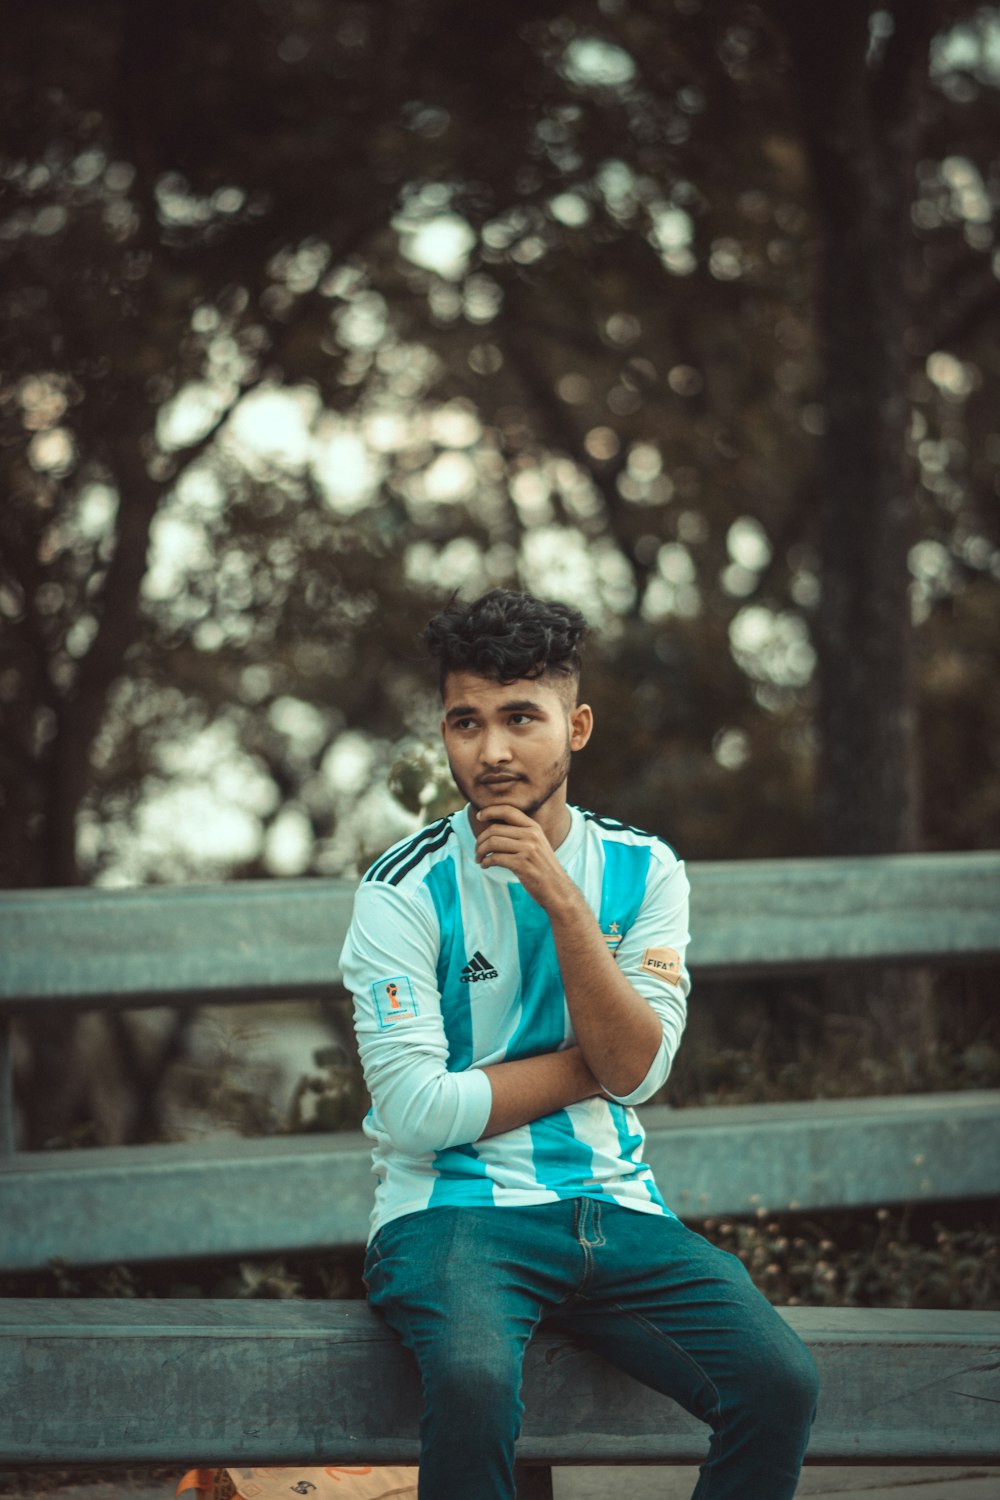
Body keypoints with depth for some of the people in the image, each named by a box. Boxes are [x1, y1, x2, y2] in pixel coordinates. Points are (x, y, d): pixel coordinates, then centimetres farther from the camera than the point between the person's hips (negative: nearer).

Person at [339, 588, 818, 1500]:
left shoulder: (643, 871, 8)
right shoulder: (406, 892, -4)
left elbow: (638, 1070, -5)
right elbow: (417, 1110, -12)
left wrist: (561, 901, -14)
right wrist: (590, 1068, -2)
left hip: (613, 1209, 4)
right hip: (453, 1210, -4)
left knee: (780, 1382, -21)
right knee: (474, 1383, -37)